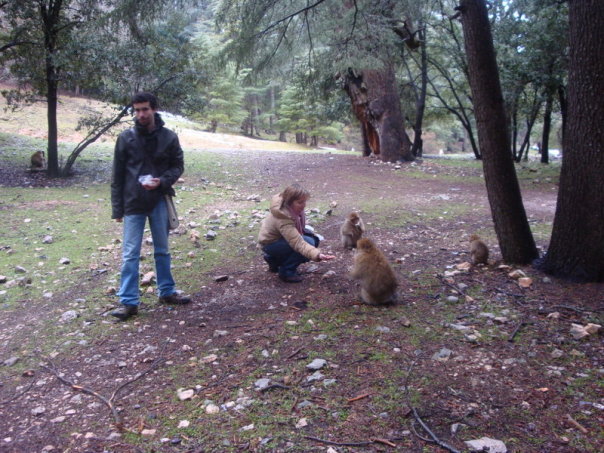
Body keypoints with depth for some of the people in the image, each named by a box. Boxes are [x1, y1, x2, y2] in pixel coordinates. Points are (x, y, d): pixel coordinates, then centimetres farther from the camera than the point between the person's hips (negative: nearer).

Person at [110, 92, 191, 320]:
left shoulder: (169, 137, -3)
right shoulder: (126, 138, -3)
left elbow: (178, 165, 5)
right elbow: (117, 176, 0)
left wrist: (162, 181, -15)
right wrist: (117, 208, -1)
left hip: (159, 202, 1)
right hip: (133, 204, -1)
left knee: (162, 250, 14)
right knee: (130, 254, 1)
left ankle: (167, 292, 28)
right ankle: (129, 302, 8)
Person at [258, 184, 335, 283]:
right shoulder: (283, 220, -37)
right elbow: (298, 244, -45)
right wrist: (317, 254, -57)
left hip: (278, 236, 9)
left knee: (314, 239, 1)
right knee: (309, 243, -26)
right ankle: (286, 272, -9)